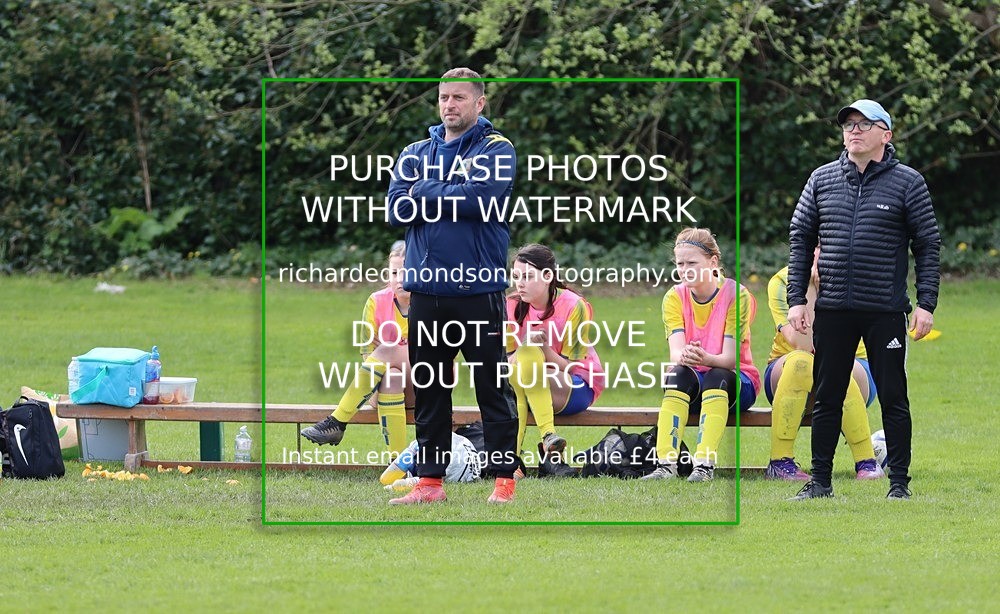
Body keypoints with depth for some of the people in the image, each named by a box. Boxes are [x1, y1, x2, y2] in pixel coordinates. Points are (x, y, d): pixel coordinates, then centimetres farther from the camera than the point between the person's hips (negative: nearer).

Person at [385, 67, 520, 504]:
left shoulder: (497, 150, 0)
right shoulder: (416, 153, 14)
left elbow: (484, 199, -17)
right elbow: (396, 210, 1)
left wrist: (426, 193, -6)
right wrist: (452, 199, -11)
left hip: (479, 287, -5)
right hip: (426, 288, 5)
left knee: (493, 387, -1)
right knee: (428, 389, 8)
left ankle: (504, 479, 2)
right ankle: (430, 481, 13)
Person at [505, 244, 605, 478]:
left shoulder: (573, 306, -13)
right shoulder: (513, 306, -2)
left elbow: (568, 368, -13)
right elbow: (505, 360, -5)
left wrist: (543, 347, -30)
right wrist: (524, 345, -27)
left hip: (578, 387, -4)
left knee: (528, 356, -31)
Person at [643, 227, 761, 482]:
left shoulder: (736, 295, -12)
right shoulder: (674, 298, -3)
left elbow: (731, 358, -20)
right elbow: (675, 352, -17)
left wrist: (707, 359, -43)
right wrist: (683, 357, -43)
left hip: (734, 380, -2)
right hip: (691, 383, 2)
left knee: (716, 377, -36)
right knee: (678, 374, -32)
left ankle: (704, 465, -46)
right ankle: (666, 463, -44)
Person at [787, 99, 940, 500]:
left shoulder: (907, 183, 0)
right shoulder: (821, 180, 8)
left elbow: (928, 246, 0)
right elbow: (801, 239, 12)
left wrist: (925, 304, -7)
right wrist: (796, 299, 4)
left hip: (885, 312, -3)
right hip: (832, 309, 3)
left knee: (893, 398, 0)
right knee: (827, 398, 7)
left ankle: (899, 482, 7)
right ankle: (820, 480, 13)